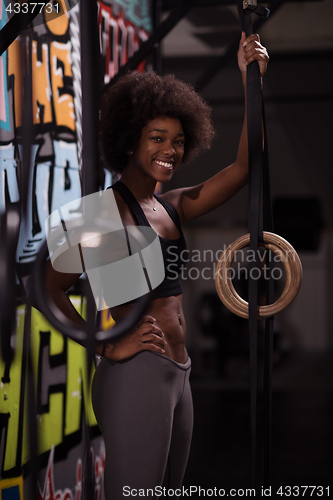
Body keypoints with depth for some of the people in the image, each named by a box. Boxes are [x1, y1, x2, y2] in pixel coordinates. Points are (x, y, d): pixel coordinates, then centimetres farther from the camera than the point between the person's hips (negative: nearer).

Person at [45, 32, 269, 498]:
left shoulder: (171, 208, 13)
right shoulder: (110, 207, -10)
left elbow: (243, 167, 8)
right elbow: (52, 288, -17)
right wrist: (109, 348, -15)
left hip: (176, 376, 9)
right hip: (137, 375, -9)